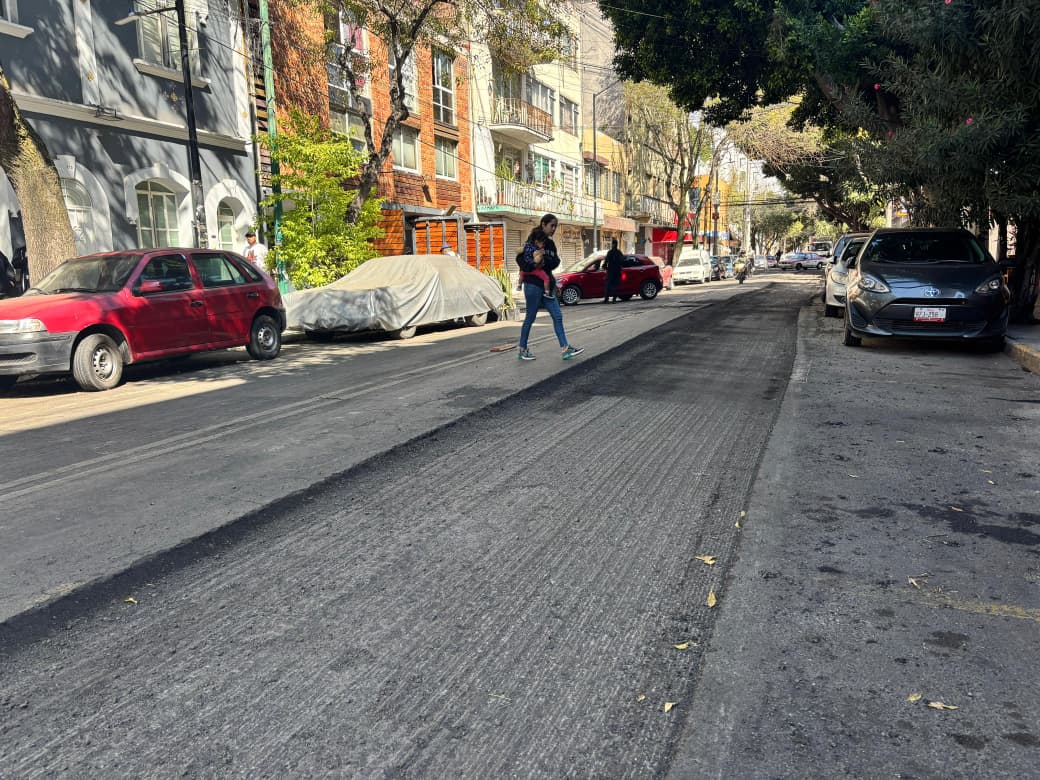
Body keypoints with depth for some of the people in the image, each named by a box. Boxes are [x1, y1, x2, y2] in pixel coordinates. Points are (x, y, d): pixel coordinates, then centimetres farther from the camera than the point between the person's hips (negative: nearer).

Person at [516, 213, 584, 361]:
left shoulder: (550, 243, 13)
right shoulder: (533, 241, -9)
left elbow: (555, 262, 1)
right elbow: (521, 259, -17)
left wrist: (544, 260, -16)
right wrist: (533, 267, -23)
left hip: (546, 285, 8)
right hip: (533, 284, -8)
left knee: (557, 316, 2)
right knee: (530, 318, 2)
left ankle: (566, 349, 3)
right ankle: (523, 349, 16)